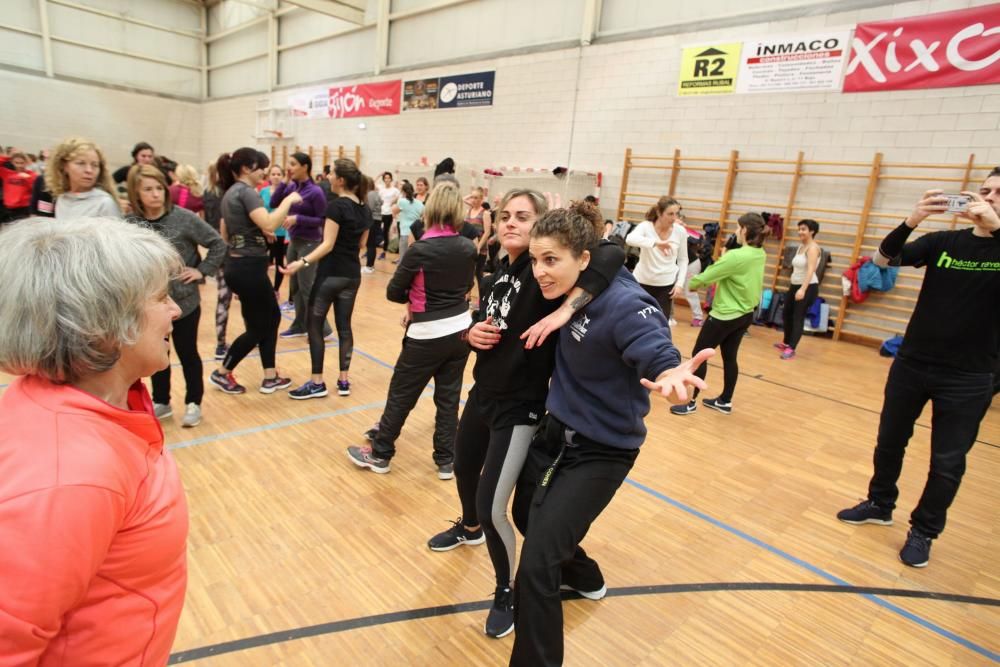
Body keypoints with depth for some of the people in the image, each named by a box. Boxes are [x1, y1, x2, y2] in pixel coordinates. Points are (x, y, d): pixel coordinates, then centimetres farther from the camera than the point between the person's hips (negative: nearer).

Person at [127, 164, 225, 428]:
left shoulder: (184, 218, -11)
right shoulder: (130, 223, -4)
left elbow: (218, 244, -6)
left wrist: (202, 270, -8)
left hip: (184, 301, -3)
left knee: (187, 353, 10)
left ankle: (193, 403, 24)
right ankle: (161, 402, 34)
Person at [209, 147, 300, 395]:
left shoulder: (231, 192, 15)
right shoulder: (246, 191, -15)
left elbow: (225, 233, 20)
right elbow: (268, 224, -29)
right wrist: (288, 200, -17)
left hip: (239, 265, 10)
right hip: (249, 267, -10)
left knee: (271, 317, 14)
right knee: (258, 327, 3)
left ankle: (270, 377, 18)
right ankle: (222, 373, 18)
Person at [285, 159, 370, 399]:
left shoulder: (336, 206, -14)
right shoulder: (365, 209, 7)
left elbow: (328, 245, -20)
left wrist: (302, 262, -26)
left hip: (331, 274, -7)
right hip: (353, 275, 7)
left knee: (314, 326, 3)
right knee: (344, 326, 11)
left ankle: (317, 383, 7)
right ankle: (344, 381, 13)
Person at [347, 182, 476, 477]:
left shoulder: (420, 250, -16)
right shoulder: (469, 248, -1)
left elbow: (393, 292, -8)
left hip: (428, 336, -5)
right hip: (461, 331, 5)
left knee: (400, 395, 11)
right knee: (449, 398, 14)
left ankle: (380, 454, 26)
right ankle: (446, 460, 23)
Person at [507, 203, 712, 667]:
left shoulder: (625, 305, -27)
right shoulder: (569, 291, -6)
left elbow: (658, 355, -40)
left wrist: (672, 375, -61)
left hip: (600, 451, -8)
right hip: (556, 429, 8)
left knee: (535, 566, -12)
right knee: (526, 515, 27)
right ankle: (583, 577, 55)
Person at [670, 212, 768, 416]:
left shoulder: (736, 256, -23)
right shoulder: (760, 254, 3)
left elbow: (707, 276, -15)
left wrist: (692, 284, 2)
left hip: (724, 316, -8)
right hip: (745, 315, 8)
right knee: (730, 357, 17)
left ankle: (690, 402, 10)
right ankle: (725, 401, 28)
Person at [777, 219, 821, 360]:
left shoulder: (813, 248, -14)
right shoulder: (801, 246, 12)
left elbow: (811, 270, -26)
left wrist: (803, 289, -36)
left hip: (808, 287, -9)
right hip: (794, 285, 9)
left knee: (798, 317, -8)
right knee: (786, 314, 15)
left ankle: (791, 349, -7)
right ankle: (786, 343, 32)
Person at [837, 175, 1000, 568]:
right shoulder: (945, 242, 1)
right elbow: (883, 259, -12)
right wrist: (912, 220, -28)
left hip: (968, 379, -2)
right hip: (911, 364, 2)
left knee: (947, 463, 7)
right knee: (889, 442, 15)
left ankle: (923, 532, 26)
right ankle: (880, 505, 36)